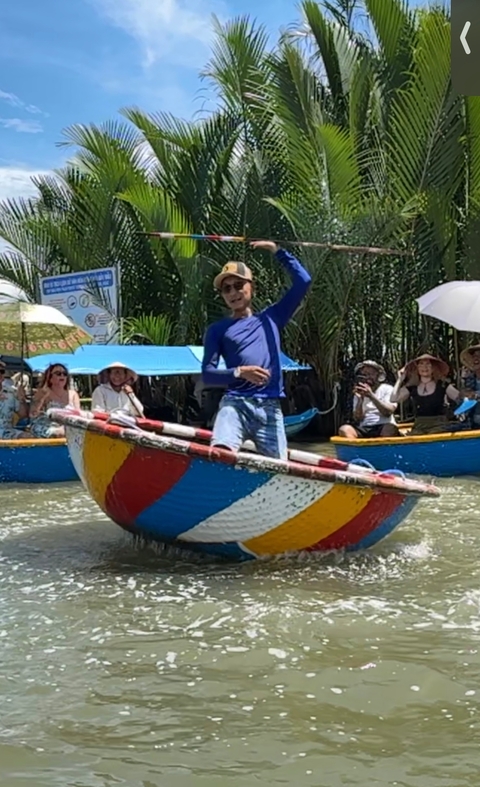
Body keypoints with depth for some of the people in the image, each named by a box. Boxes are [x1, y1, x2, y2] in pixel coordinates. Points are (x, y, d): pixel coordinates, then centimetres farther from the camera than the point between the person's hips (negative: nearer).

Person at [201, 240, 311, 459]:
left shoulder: (270, 318, 19)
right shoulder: (218, 330, 15)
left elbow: (303, 281, 16)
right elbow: (207, 373, 6)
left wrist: (277, 251, 18)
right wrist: (239, 372, -11)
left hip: (270, 408, 2)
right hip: (235, 403, -2)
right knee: (220, 453, -29)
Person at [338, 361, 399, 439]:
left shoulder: (387, 389, 10)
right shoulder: (359, 394, 18)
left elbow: (388, 412, -7)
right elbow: (357, 419, 7)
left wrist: (371, 396, -15)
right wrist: (360, 400, -7)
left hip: (383, 427, -2)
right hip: (364, 429, 2)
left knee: (390, 428, -37)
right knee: (344, 429, -27)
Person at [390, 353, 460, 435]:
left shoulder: (442, 385, 7)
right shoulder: (412, 387, 13)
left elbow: (459, 397, -3)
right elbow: (394, 399, 2)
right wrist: (399, 380, 4)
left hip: (438, 425, -2)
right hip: (419, 426, 2)